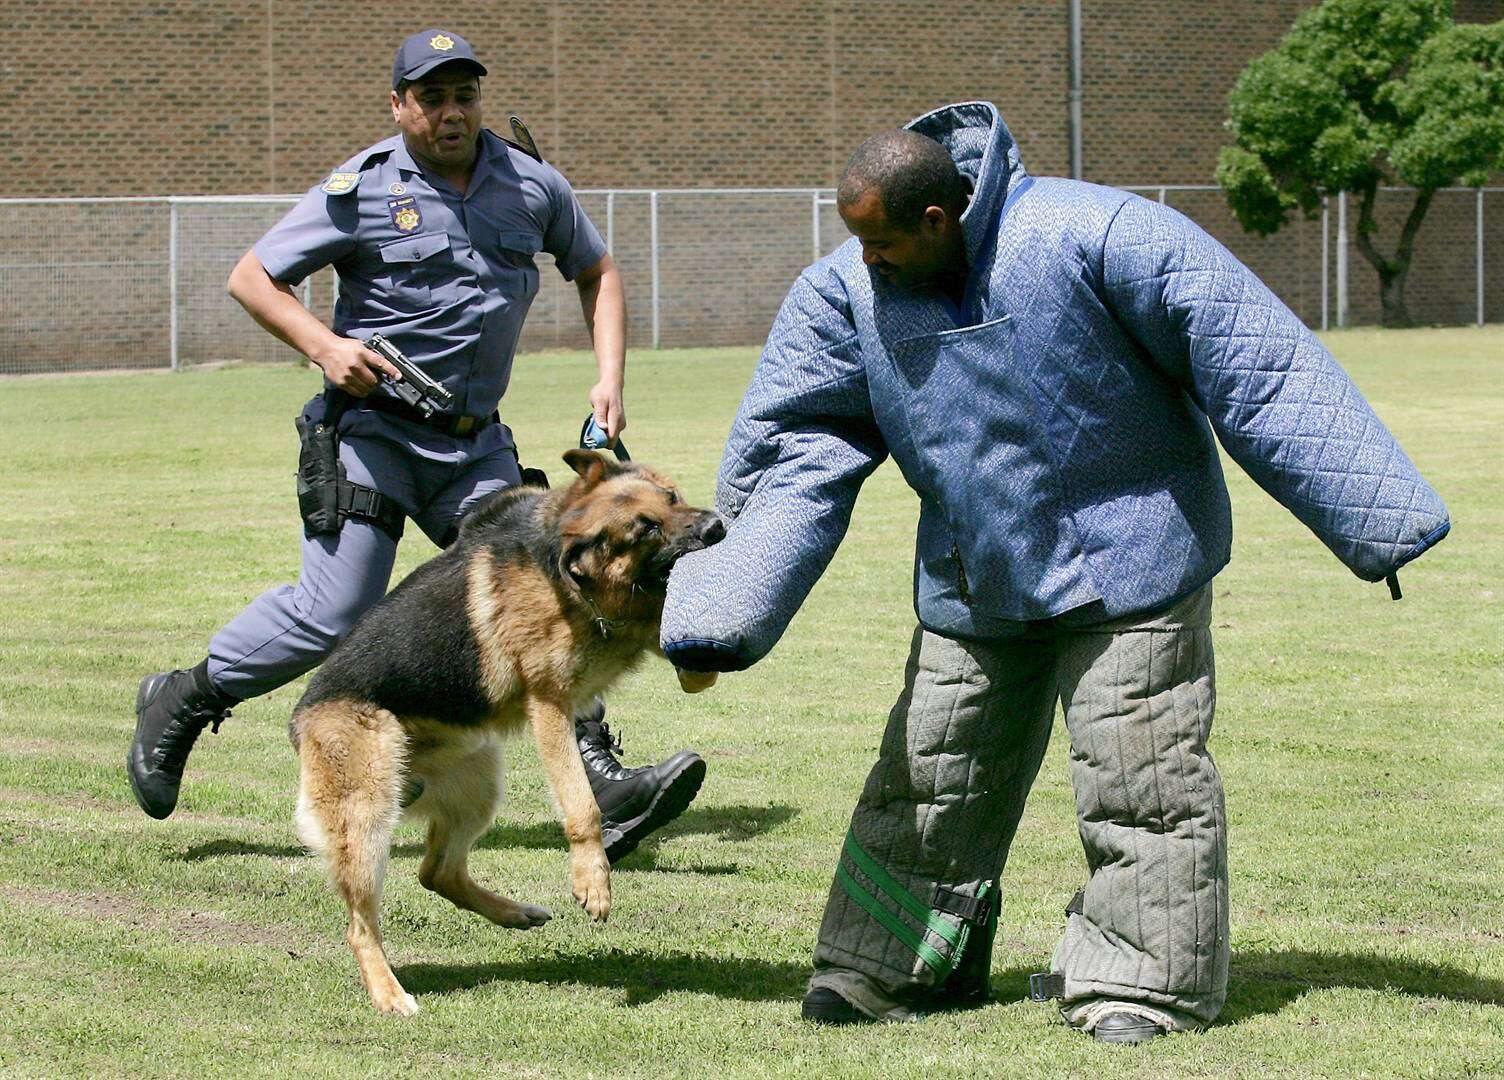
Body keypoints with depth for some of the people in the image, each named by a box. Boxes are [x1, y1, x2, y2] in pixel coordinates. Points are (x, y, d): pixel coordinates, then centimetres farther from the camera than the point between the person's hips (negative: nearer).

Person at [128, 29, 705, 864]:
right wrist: (323, 345, -16)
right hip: (373, 425, -4)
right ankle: (182, 703, 10)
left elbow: (596, 271, 22)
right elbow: (251, 278, 0)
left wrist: (609, 378, 8)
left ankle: (599, 785, -11)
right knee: (332, 616, -11)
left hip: (476, 442, 4)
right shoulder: (361, 190, -5)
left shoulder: (530, 184, 7)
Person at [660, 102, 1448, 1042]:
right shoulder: (850, 290, -5)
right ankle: (891, 969, 23)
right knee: (929, 776, 9)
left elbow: (1252, 364, -17)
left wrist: (1373, 518, -15)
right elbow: (799, 445, 2)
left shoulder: (1091, 236, -21)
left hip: (1125, 566, -5)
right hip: (972, 585, 5)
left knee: (1137, 774, -3)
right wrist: (726, 611, -4)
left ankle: (1141, 981, 9)